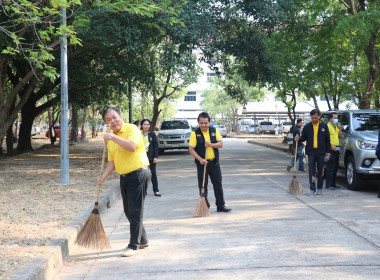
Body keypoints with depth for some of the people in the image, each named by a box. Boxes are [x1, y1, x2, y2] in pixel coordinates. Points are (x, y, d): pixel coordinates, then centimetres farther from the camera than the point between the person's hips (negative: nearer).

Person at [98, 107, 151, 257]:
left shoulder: (132, 129, -11)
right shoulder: (110, 138, 13)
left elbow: (132, 146, -31)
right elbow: (111, 161, 15)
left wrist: (112, 137, -25)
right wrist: (103, 176, 1)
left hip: (138, 174, -9)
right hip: (124, 177, 9)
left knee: (135, 211, -7)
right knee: (128, 211, 14)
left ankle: (134, 245, -2)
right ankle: (142, 240, 29)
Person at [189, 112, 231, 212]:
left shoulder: (214, 131, 4)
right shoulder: (195, 133, -5)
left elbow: (221, 144, 0)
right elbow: (191, 149, -9)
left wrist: (211, 145, -18)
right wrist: (200, 159, -21)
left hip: (214, 162, 3)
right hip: (202, 163, -3)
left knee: (218, 184, 5)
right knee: (203, 185, 2)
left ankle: (221, 206, 13)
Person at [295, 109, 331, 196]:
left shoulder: (324, 126, 4)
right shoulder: (307, 127, 5)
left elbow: (327, 140, 7)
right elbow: (303, 137, 10)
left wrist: (328, 151, 3)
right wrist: (299, 139, -13)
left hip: (321, 152, 0)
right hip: (311, 152, 0)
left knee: (320, 171, 7)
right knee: (311, 171, -2)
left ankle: (319, 188, 18)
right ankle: (312, 189, 1)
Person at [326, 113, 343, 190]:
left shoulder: (336, 126, 21)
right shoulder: (328, 126, -6)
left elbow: (340, 136, 20)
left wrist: (339, 128, 7)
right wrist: (331, 145, -22)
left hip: (336, 148, 9)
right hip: (331, 149, -9)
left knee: (335, 167, 11)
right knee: (330, 168, -10)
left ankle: (333, 183, 17)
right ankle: (328, 184, -9)